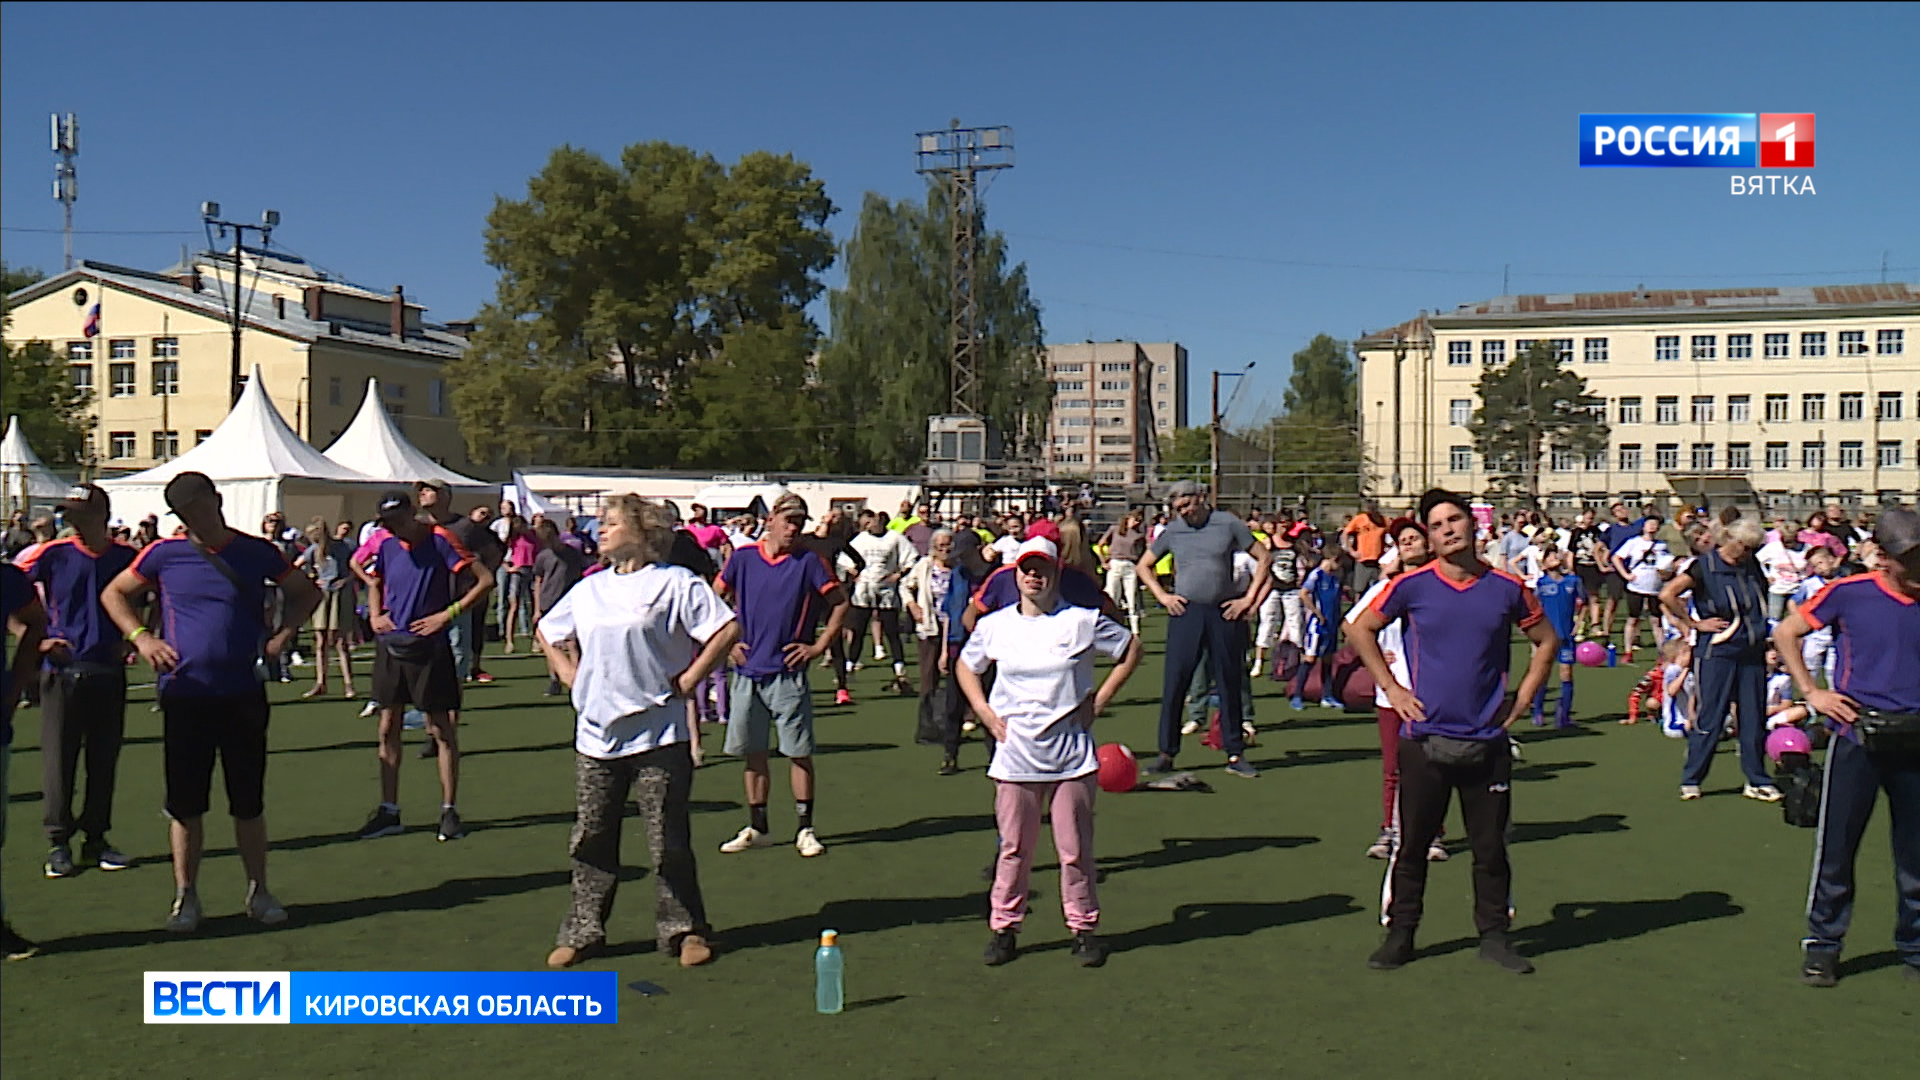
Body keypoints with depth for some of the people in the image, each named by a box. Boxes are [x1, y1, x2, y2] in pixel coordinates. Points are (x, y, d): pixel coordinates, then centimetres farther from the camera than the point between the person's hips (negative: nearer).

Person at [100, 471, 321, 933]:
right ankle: (185, 896, 18)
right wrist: (140, 637, -2)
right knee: (185, 804, 6)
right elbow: (113, 593, 13)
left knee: (249, 803, 7)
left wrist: (283, 634, 0)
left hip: (243, 695, 0)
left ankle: (258, 893, 19)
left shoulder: (258, 552, 2)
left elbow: (306, 592, 15)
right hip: (184, 695, 0)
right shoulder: (164, 555, 1)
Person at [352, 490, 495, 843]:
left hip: (429, 646, -6)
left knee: (441, 729, 0)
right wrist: (375, 615, 9)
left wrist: (446, 615, -16)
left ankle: (450, 811, 9)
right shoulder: (385, 544, 7)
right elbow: (374, 582, 27)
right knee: (388, 728, 9)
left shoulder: (439, 540, -11)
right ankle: (388, 811, 18)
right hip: (390, 645, 6)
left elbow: (485, 580, -14)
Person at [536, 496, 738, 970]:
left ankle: (684, 930, 14)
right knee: (590, 841, 9)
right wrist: (568, 672, 14)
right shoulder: (588, 589, 14)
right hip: (595, 736, 5)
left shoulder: (675, 582, -5)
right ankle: (582, 932, 21)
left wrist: (689, 680, -11)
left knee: (669, 843, 2)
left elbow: (728, 629, -12)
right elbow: (545, 632, 29)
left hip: (658, 735, -5)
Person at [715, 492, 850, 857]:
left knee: (798, 753, -1)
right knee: (753, 754, 9)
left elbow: (840, 604, 1)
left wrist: (819, 646, -4)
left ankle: (805, 829, 9)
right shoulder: (743, 557, 3)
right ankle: (758, 828, 21)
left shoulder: (809, 561, -4)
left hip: (788, 673, -3)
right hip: (747, 672, 3)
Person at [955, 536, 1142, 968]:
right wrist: (985, 712, 5)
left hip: (1072, 756, -1)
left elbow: (1131, 648, 8)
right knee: (1014, 848, 7)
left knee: (1075, 848, 5)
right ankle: (1003, 927, 20)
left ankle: (1084, 928, 20)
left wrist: (1099, 700, 1)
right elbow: (965, 665, 19)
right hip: (1015, 756, 1)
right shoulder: (994, 625, 3)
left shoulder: (1083, 621, -3)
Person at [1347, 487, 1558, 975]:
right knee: (1412, 844, 6)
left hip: (1487, 741, 1)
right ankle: (1399, 935, 18)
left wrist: (1521, 699, 6)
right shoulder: (1412, 586, -4)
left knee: (1491, 847, 9)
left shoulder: (1506, 587, 1)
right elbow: (1362, 629, 8)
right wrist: (1391, 687, 1)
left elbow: (1546, 641, 15)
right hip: (1425, 739, -1)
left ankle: (1494, 935, 24)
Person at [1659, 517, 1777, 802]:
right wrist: (1695, 623, -13)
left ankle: (1757, 781, 18)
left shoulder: (1752, 565, 9)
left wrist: (1761, 629, 16)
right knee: (1711, 718, -2)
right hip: (1717, 653, -6)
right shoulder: (1704, 566, -9)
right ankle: (1690, 780, 8)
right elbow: (1667, 595, -18)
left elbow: (1763, 595, 29)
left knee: (1754, 719, 8)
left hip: (1752, 654, 6)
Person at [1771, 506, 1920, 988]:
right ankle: (1821, 944, 17)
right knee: (1837, 846, 3)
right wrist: (1812, 693, -3)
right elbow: (1785, 633, 4)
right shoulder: (1850, 593, -5)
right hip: (1858, 736, -3)